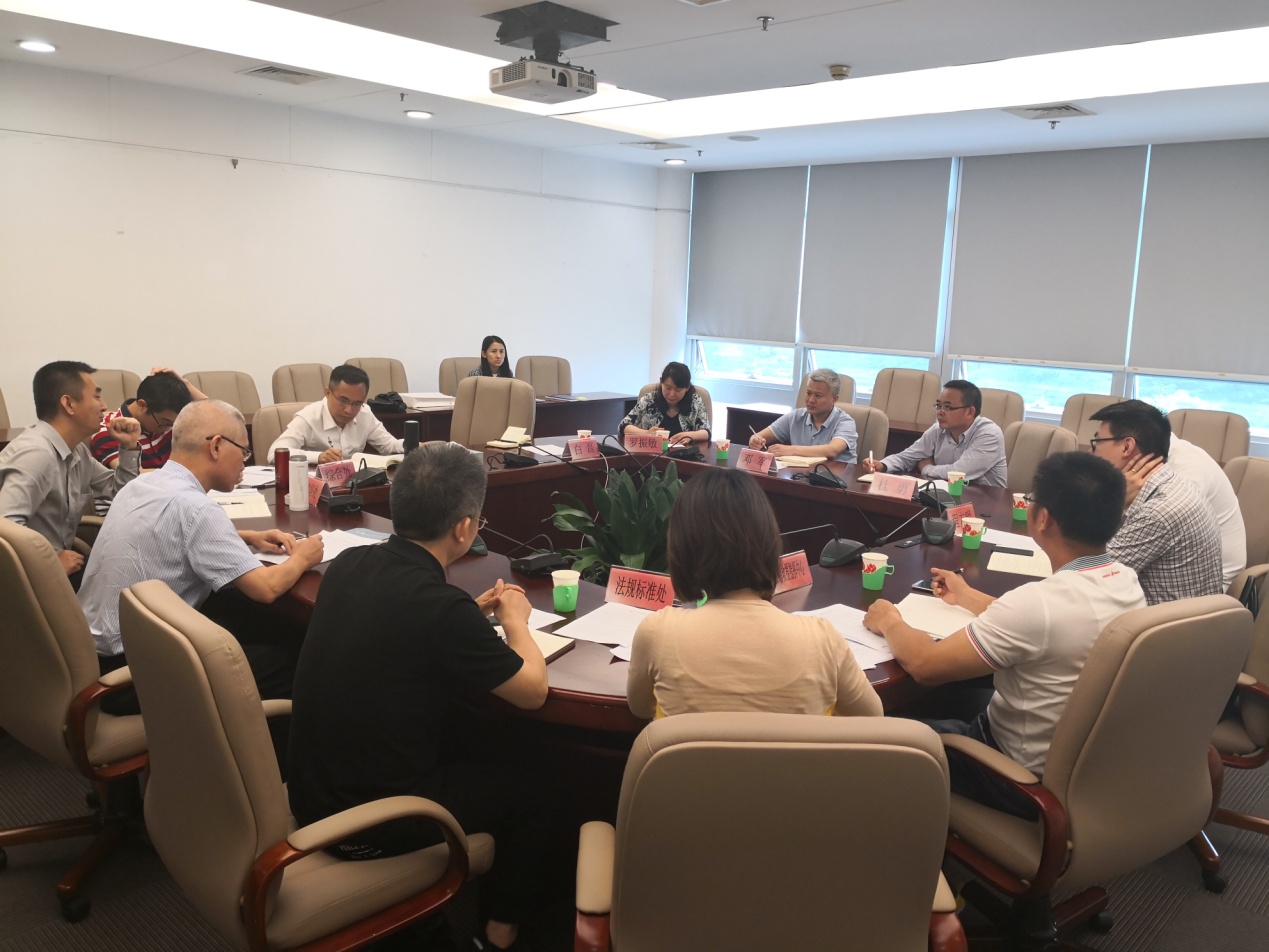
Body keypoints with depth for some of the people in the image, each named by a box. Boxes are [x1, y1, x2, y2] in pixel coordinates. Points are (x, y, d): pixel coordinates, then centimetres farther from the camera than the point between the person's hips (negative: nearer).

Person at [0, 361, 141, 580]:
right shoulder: (37, 453, -24)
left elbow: (119, 491, 19)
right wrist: (53, 562, -25)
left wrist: (129, 446, 5)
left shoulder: (76, 450, 8)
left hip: (59, 562, 9)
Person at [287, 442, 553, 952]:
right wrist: (514, 619, 3)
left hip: (309, 793, 7)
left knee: (467, 749, 30)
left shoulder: (347, 566, -7)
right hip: (368, 825, -7)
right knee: (527, 794, 15)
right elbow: (533, 691, -14)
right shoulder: (442, 607, -29)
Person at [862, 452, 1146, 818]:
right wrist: (968, 597, 21)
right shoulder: (1128, 582, -7)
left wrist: (890, 622, -7)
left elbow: (925, 664, -26)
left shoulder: (1039, 601, -34)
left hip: (1029, 778, -8)